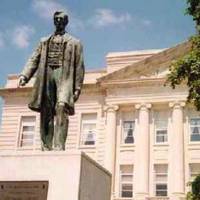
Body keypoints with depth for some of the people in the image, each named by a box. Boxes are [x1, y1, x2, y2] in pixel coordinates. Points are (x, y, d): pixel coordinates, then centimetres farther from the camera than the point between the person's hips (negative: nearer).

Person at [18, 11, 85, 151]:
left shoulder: (74, 42, 18)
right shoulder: (44, 41, 26)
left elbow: (79, 66, 9)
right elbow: (34, 59, 15)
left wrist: (77, 88, -3)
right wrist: (24, 75, -4)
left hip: (64, 74, -3)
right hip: (46, 73, 3)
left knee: (61, 107, -24)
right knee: (46, 113, -6)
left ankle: (59, 147, -30)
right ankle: (46, 148, -6)